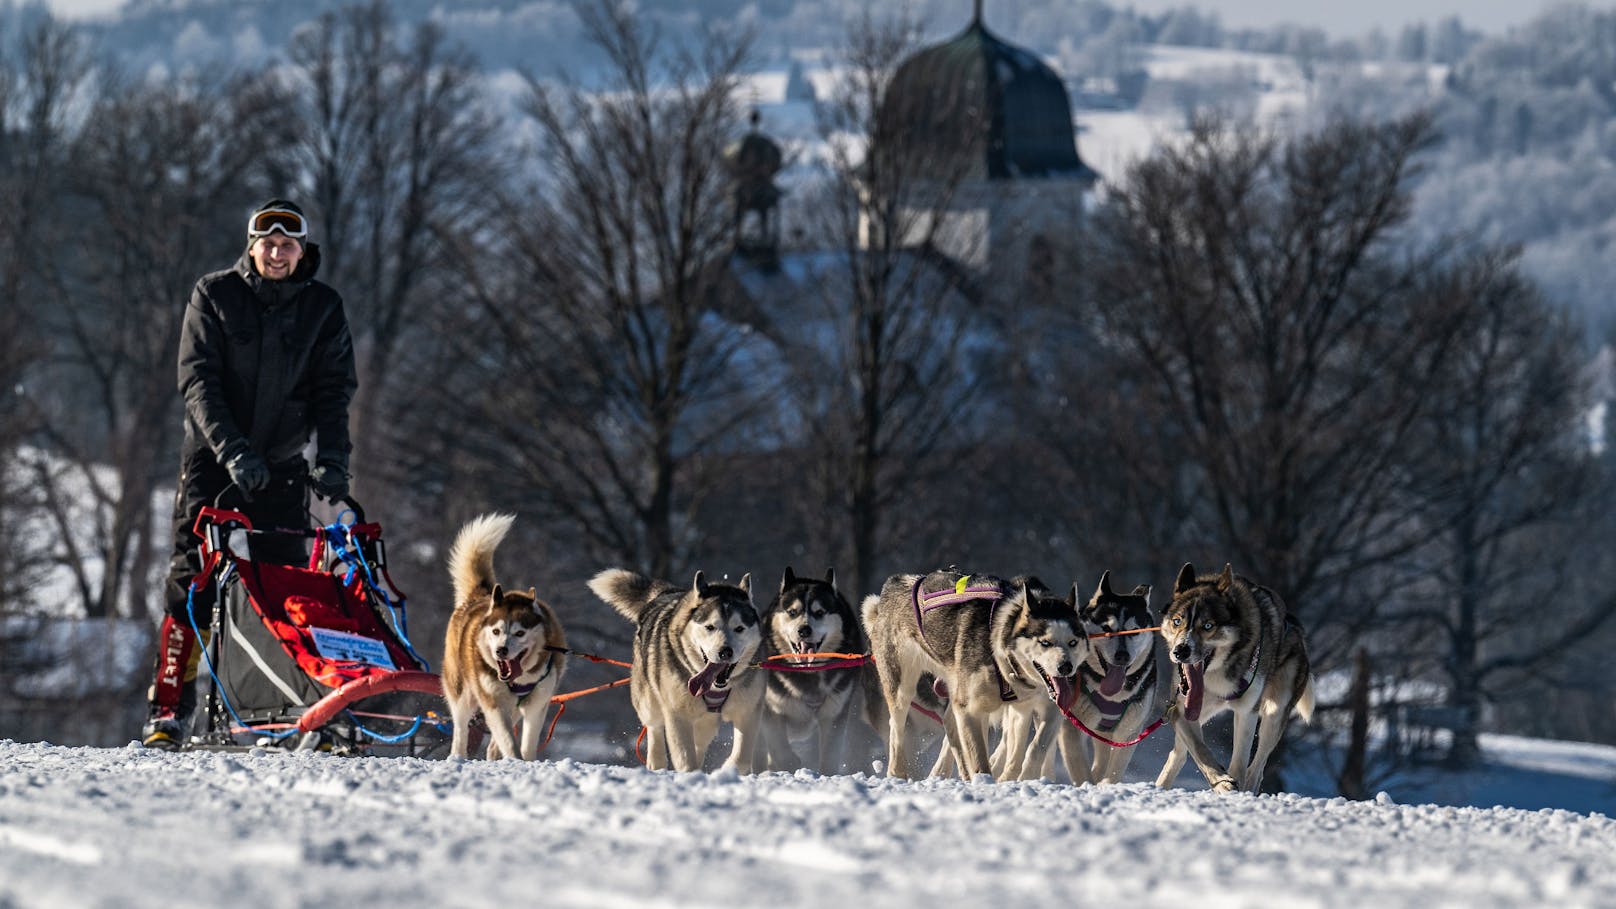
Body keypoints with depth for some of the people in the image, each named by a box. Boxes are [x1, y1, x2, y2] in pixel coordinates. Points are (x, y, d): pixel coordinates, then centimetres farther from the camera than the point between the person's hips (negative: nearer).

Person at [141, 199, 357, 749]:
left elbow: (334, 391, 0)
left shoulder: (323, 308, 2)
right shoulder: (214, 296, -3)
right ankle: (169, 709, -7)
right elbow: (198, 382, -9)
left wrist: (332, 460, -16)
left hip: (282, 462, 1)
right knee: (192, 579, -8)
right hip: (211, 457, -1)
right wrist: (232, 450, -22)